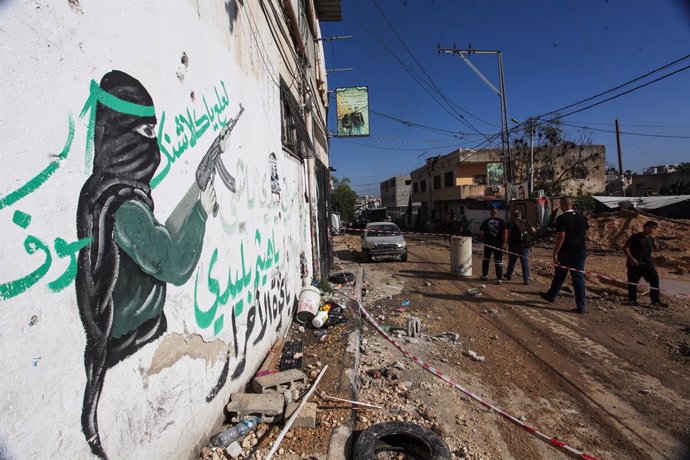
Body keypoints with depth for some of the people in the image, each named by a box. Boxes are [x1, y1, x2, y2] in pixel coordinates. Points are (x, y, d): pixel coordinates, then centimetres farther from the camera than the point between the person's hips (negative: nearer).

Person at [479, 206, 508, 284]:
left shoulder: (486, 221, 0)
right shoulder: (502, 221, -4)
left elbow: (481, 231, -4)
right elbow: (505, 232, -12)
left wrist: (484, 239, 10)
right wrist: (504, 242, -9)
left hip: (488, 243, 2)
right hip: (498, 244, -1)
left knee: (486, 259, 18)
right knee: (498, 261, 3)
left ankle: (485, 275, 24)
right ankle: (499, 278, 3)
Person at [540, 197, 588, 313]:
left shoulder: (561, 218, -14)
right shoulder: (581, 217, 6)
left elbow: (561, 236, -20)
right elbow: (585, 234, 13)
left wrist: (555, 253, -18)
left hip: (566, 252, -4)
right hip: (580, 251, 5)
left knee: (559, 276, 12)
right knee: (579, 277, 5)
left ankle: (551, 295, 31)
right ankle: (581, 306, 5)